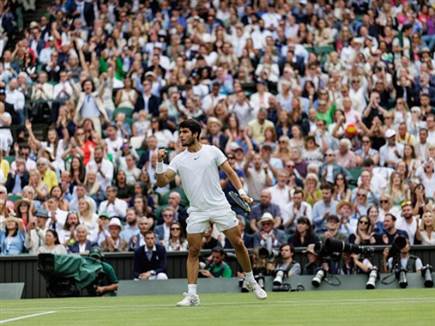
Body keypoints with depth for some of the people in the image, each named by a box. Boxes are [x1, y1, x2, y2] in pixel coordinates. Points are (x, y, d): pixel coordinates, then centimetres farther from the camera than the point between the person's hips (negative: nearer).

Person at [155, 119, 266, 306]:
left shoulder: (212, 151, 0)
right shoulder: (179, 160, 3)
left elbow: (230, 172, 4)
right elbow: (162, 182, -3)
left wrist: (241, 192, -7)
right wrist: (160, 163, -18)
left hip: (220, 206, -1)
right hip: (197, 211, 1)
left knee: (238, 244, 2)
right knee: (193, 251, -7)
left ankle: (251, 281, 22)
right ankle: (191, 295, -5)